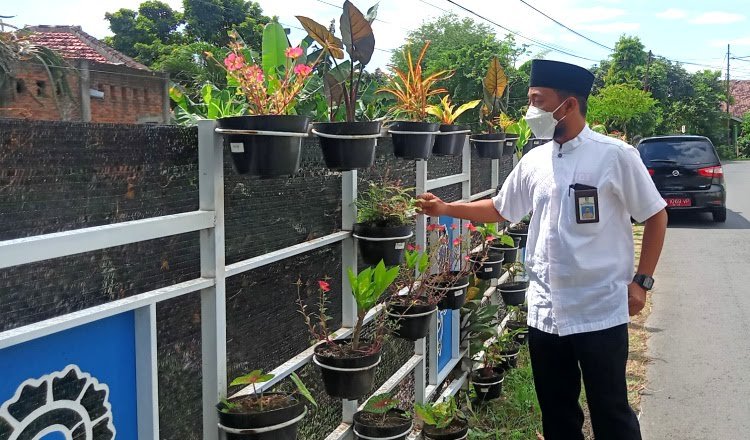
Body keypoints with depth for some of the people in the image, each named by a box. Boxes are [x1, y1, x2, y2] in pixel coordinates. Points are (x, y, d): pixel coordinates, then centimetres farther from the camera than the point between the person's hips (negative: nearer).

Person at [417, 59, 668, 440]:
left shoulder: (615, 155, -9)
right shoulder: (533, 162, 5)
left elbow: (655, 216, -2)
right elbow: (500, 209, 19)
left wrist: (641, 281, -7)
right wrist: (446, 209, 12)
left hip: (600, 313, -5)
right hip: (545, 313, 5)